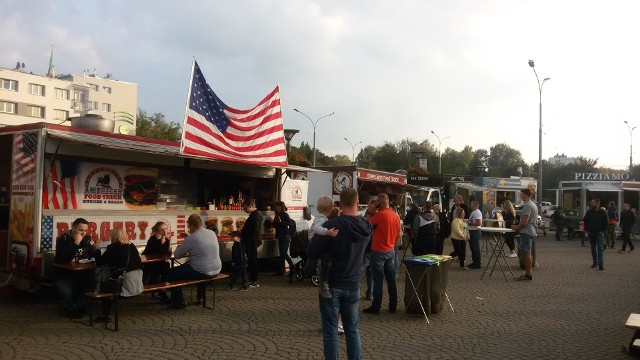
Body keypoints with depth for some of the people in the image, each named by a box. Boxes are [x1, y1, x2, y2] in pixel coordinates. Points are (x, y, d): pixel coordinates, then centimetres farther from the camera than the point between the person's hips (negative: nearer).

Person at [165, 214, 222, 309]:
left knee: (171, 273, 7)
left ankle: (179, 302, 13)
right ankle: (201, 296, 44)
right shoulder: (212, 233, 4)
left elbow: (176, 255, -5)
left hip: (202, 273, -8)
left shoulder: (191, 238, -15)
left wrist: (180, 247, 15)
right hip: (216, 271, 8)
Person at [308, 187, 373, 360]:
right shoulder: (366, 226, -3)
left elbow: (312, 253, -15)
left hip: (331, 285, -4)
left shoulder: (332, 225, -20)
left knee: (330, 330, 6)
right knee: (352, 329, 16)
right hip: (353, 285, 4)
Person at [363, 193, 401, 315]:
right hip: (390, 251, 6)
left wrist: (369, 211, -3)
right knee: (391, 280, 12)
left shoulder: (379, 214, -18)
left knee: (378, 280, -2)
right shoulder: (395, 215, 3)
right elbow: (398, 232, 11)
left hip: (378, 252, -6)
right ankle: (393, 306, 19)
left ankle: (375, 308, 3)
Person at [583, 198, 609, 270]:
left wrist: (603, 230, -4)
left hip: (599, 233, -3)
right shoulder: (589, 212, 4)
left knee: (600, 248, -10)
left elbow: (606, 222, 4)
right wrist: (586, 230, 2)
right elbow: (585, 221, 10)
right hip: (591, 233, 3)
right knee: (593, 248, 9)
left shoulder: (603, 212, -2)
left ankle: (601, 264, -11)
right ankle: (595, 262, 19)